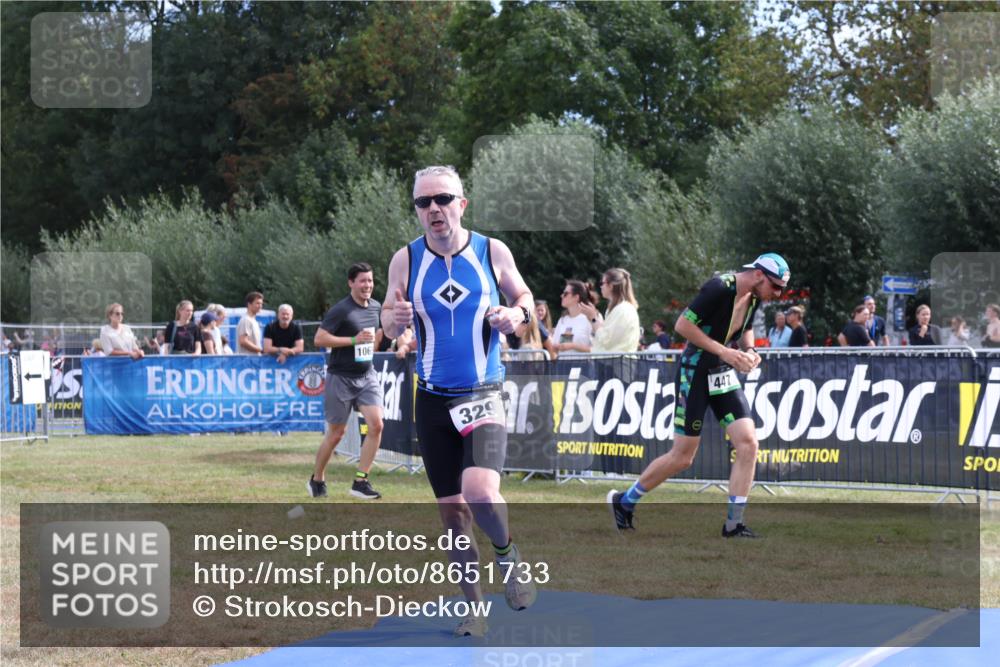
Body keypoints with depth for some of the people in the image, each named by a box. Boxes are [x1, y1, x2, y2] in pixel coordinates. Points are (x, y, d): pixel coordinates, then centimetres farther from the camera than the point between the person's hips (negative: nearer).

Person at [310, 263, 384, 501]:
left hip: (367, 376, 5)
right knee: (336, 433, 3)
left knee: (376, 424, -12)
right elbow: (319, 339, -20)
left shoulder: (376, 307, 7)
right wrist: (354, 340, -22)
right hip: (341, 378, -5)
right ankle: (317, 480, 24)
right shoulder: (340, 310, -14)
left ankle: (360, 482, -6)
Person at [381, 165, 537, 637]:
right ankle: (474, 607, 20)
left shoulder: (493, 252, -4)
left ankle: (508, 554, 6)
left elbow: (523, 295, 11)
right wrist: (393, 319, -19)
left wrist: (517, 315, -12)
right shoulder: (406, 259, -2)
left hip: (483, 397, -2)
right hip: (433, 401, 2)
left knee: (480, 493, -24)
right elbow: (388, 324, 5)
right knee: (452, 511, 6)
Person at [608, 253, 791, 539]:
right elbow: (683, 324, -21)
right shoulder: (720, 288, -22)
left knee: (748, 444, -9)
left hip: (724, 375, 7)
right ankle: (624, 501, 19)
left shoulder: (754, 297, 3)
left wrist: (749, 350, 0)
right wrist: (724, 352, -23)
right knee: (683, 457, -1)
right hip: (695, 373, -7)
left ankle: (733, 524, -2)